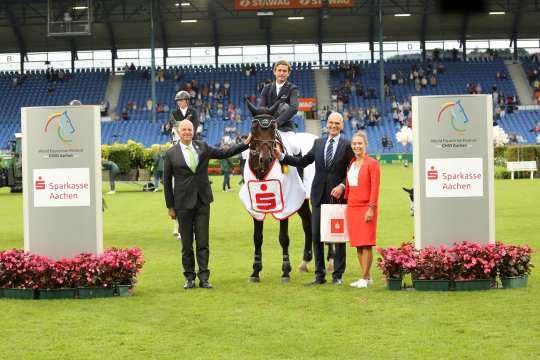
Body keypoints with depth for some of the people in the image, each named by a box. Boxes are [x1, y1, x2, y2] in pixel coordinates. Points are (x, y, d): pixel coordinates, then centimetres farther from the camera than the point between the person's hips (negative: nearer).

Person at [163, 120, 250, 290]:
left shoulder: (203, 147, 6)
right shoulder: (171, 154, -1)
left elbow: (224, 153, 12)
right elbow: (167, 182, 3)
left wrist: (246, 144, 4)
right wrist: (170, 206, 2)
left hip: (203, 201, 2)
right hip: (183, 203, -2)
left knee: (203, 242, 1)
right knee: (187, 243, 4)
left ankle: (203, 277, 3)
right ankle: (189, 277, 13)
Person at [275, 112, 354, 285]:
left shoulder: (347, 145, -2)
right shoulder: (318, 143, 11)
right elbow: (302, 162, 13)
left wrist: (342, 186, -16)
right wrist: (281, 156, 6)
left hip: (338, 196, -4)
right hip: (319, 196, 4)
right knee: (316, 235, 5)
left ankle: (338, 275, 9)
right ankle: (320, 274, 13)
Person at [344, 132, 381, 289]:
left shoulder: (372, 164, -5)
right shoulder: (351, 164, 15)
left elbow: (375, 187, -10)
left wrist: (371, 208, -16)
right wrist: (346, 204, 14)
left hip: (365, 208, -7)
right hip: (352, 207, 7)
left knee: (366, 244, -6)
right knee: (357, 244, 6)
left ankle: (365, 278, -4)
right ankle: (367, 277, 13)